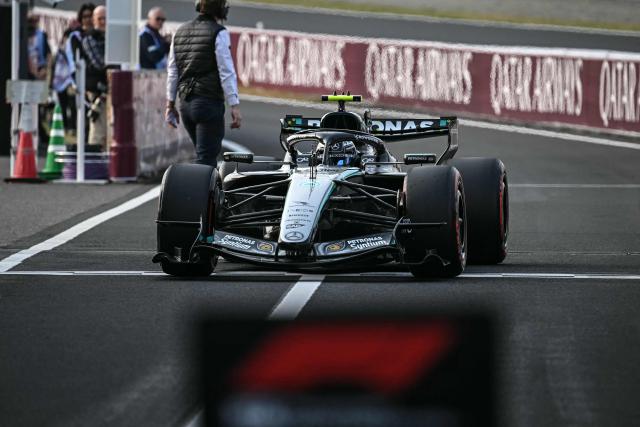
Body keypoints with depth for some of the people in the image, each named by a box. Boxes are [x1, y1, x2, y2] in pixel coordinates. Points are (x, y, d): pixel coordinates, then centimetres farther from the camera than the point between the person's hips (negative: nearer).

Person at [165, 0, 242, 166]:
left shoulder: (180, 32, 12)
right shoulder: (219, 33, -9)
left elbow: (172, 72, 15)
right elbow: (226, 72, -14)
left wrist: (170, 104, 20)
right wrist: (235, 106, -14)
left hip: (186, 103, 7)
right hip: (209, 103, -7)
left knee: (207, 153, 18)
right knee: (206, 158, -7)